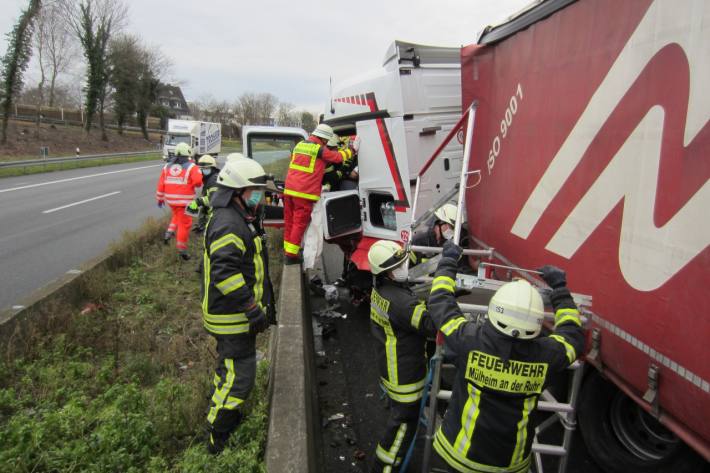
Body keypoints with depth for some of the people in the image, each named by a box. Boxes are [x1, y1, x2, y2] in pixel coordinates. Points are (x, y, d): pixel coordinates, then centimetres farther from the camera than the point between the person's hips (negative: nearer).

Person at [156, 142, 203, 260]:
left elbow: (161, 184, 7)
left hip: (170, 199, 5)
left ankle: (169, 232, 14)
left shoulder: (167, 166, 9)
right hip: (185, 200, -5)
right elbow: (198, 181, -19)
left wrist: (160, 198, 15)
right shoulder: (191, 167, -6)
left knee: (177, 216, 31)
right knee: (184, 223, 2)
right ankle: (182, 249, 4)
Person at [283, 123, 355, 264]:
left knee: (289, 222, 14)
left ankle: (288, 251, 24)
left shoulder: (300, 145, 16)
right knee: (299, 223, -1)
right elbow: (338, 157, 3)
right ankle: (291, 256, 0)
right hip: (305, 193, -7)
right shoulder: (320, 149, -7)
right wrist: (350, 150, 20)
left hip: (289, 189, 7)